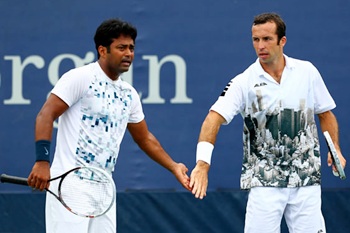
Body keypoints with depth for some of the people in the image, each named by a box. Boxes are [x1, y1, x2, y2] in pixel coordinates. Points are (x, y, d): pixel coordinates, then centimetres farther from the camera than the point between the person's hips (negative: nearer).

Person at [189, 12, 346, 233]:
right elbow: (215, 117, -18)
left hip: (306, 181, 2)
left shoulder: (307, 71, 3)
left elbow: (325, 113, 16)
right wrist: (203, 164, -33)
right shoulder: (244, 82, -6)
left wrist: (335, 149, 0)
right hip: (264, 182, -2)